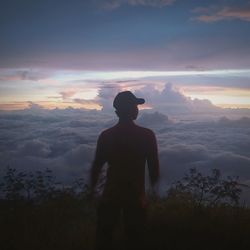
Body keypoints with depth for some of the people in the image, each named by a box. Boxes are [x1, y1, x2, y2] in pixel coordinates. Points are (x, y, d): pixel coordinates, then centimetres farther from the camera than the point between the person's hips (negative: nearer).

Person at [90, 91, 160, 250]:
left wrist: (92, 187, 17)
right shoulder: (147, 135, -12)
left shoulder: (106, 136, -7)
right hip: (136, 195, 0)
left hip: (111, 194, 1)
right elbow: (154, 166, -6)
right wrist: (154, 183, 15)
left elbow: (97, 166, -1)